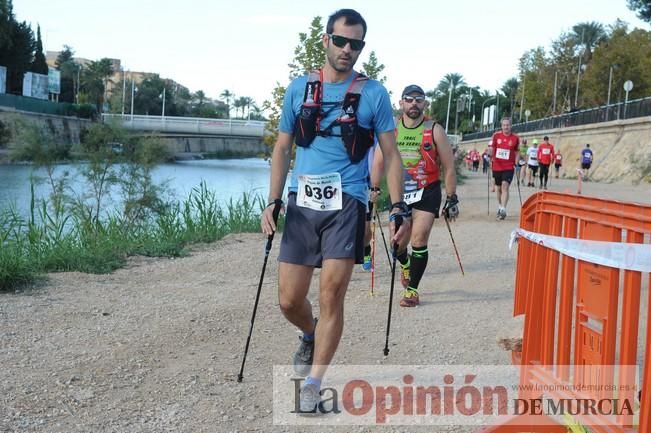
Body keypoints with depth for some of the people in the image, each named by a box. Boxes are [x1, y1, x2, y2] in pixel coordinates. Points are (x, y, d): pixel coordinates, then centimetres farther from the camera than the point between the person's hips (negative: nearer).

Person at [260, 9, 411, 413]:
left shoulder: (374, 93, 2)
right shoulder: (300, 88, 8)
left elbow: (391, 154, 4)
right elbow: (282, 148, 12)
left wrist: (398, 207, -6)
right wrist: (274, 201, 2)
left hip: (346, 203, -2)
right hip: (302, 203, 3)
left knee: (331, 295, -7)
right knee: (289, 301, 4)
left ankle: (313, 383, 8)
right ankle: (312, 334, 38)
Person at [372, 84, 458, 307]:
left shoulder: (434, 130, -5)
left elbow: (449, 167, -1)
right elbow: (378, 163, 8)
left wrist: (451, 199, -3)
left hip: (427, 192, -2)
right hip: (399, 192, 3)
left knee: (419, 241, -10)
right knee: (397, 244, 5)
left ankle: (412, 290, 3)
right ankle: (405, 265, 41)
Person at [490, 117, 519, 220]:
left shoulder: (515, 138, -3)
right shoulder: (496, 135, -1)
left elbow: (517, 152, 8)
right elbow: (492, 148, 9)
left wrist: (516, 163, 0)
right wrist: (490, 157, -3)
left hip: (509, 167, -2)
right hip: (497, 166, 2)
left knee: (505, 186, -17)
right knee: (499, 188, 15)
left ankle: (503, 210, -22)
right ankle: (499, 207, 33)